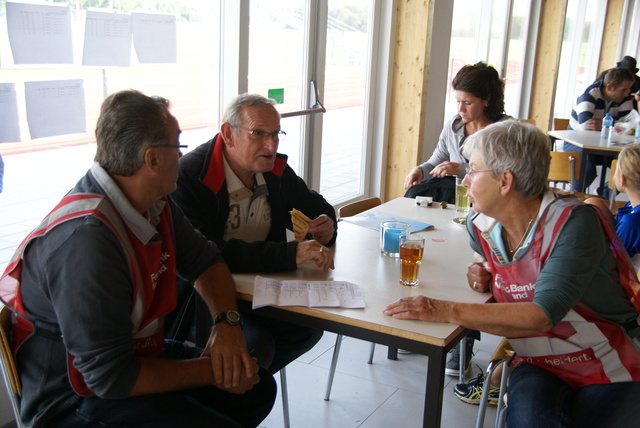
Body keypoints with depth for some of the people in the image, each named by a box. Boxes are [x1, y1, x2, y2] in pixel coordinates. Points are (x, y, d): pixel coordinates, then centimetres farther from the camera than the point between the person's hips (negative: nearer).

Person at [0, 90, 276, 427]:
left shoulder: (155, 205, -4)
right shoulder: (86, 238, -32)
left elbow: (205, 260, 9)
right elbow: (109, 376, -30)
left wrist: (227, 322, -11)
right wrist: (209, 372, -18)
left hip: (138, 353, 9)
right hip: (77, 400, -9)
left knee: (258, 389, 8)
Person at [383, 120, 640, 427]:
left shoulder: (573, 222, -23)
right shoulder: (480, 225, -4)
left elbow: (542, 316, -32)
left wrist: (445, 311, -37)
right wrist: (483, 275, -3)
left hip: (611, 368, -3)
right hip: (541, 365, 3)